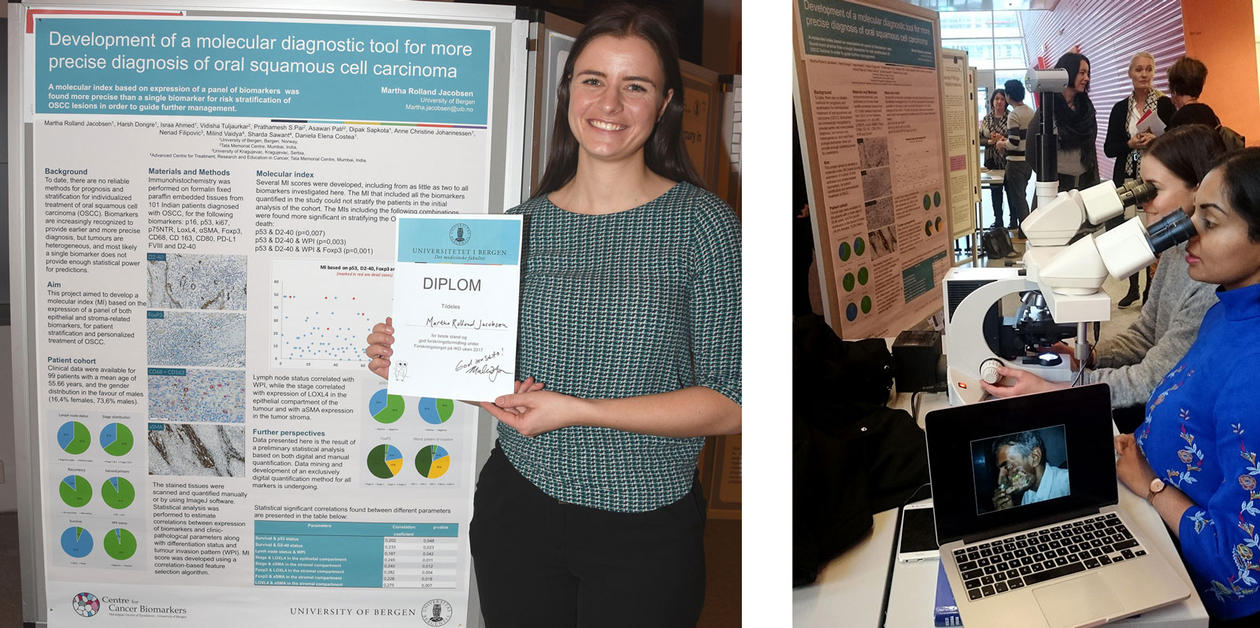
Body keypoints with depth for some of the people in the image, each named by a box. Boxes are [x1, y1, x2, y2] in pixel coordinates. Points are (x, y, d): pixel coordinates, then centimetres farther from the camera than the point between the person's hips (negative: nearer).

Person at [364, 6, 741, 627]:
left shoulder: (703, 224, -9)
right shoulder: (523, 222, 2)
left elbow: (729, 402, -13)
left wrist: (577, 409, -20)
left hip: (645, 529, -3)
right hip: (517, 507, 3)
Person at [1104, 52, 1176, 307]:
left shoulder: (1165, 104, 0)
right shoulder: (1120, 109, 9)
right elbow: (1109, 148, 6)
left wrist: (1156, 140, -18)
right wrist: (1131, 144, -12)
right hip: (1126, 178, 3)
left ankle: (1152, 289, 7)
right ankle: (1133, 287, 20)